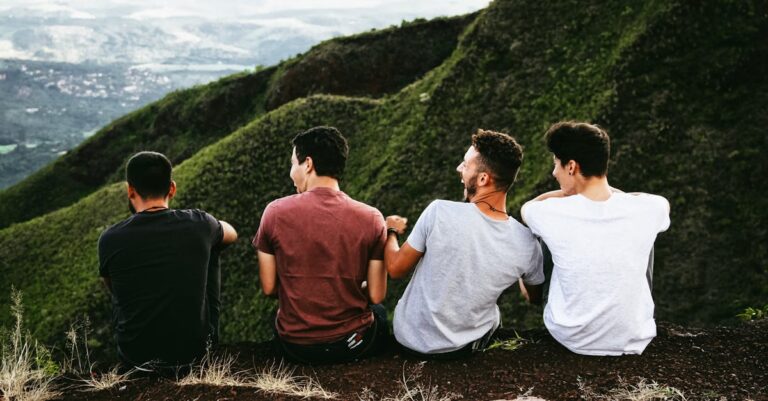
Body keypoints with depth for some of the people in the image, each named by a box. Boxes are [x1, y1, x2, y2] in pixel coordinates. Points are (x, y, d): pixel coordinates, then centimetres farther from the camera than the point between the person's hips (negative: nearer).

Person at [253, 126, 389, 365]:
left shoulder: (275, 212, -12)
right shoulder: (371, 218, -12)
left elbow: (268, 288, -5)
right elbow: (376, 296, -8)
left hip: (294, 347, 1)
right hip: (354, 345, 0)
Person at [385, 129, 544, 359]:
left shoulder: (439, 212, -27)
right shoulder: (526, 245, -19)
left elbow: (395, 269, -12)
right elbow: (536, 299, 2)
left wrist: (391, 231, 9)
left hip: (410, 339, -1)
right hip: (464, 348, 2)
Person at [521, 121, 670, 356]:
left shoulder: (553, 214, -19)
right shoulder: (646, 210, -15)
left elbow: (527, 207, 8)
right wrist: (610, 191, 17)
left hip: (570, 339, -1)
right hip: (634, 342, 1)